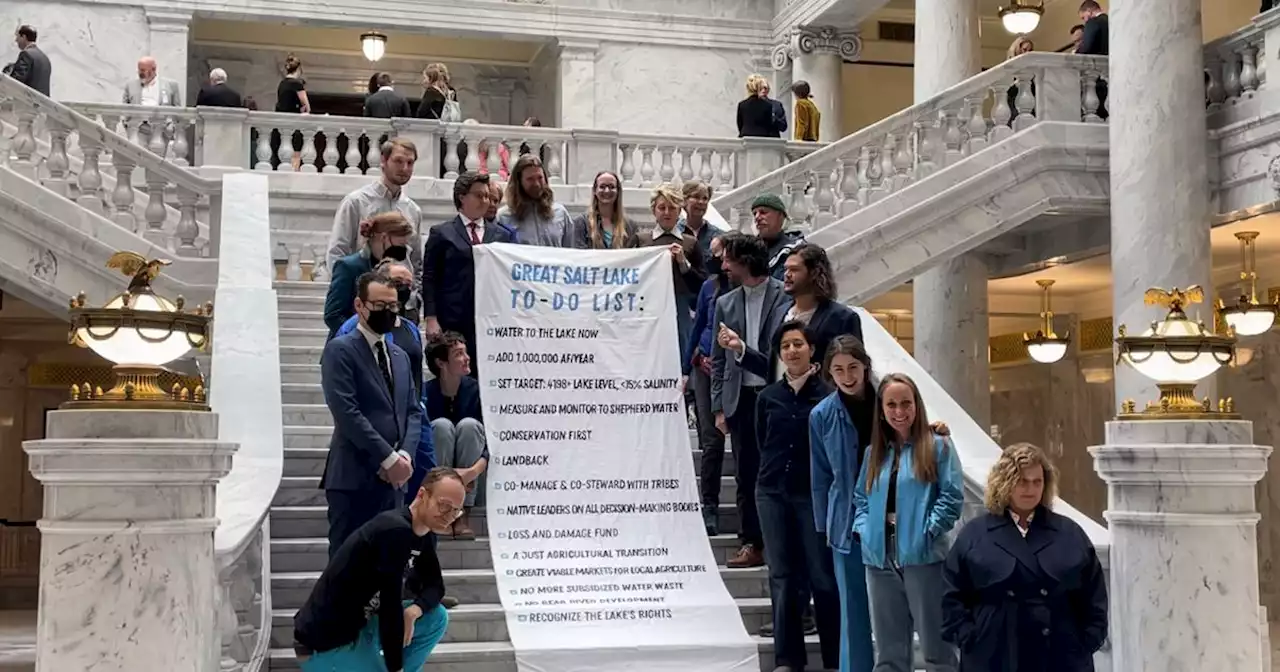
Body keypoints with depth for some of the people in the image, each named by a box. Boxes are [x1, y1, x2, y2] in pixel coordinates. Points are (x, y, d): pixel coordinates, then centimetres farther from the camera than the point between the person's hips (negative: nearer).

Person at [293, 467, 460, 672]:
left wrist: (414, 610, -10)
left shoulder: (422, 536, 4)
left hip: (360, 624, 9)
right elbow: (390, 605, -24)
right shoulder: (394, 532, -25)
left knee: (436, 618, 8)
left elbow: (435, 585, 13)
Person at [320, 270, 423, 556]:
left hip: (393, 478, 7)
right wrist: (389, 458, -14)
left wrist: (405, 455, -4)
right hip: (353, 478, -7)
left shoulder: (399, 355, 20)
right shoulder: (340, 350, -4)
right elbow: (346, 412, -14)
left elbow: (413, 411, 15)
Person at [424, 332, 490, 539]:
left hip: (471, 472, 1)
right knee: (441, 425, -26)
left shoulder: (477, 390, -10)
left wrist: (474, 471, -33)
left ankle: (464, 513, -27)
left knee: (469, 425, -25)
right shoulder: (425, 393, -13)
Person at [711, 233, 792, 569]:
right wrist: (719, 407, 6)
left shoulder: (785, 297, -3)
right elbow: (718, 359, 11)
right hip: (741, 399, 4)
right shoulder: (725, 304, 11)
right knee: (746, 475, 6)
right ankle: (751, 544, 13)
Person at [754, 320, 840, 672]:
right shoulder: (768, 396, 5)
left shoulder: (828, 393, -7)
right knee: (783, 577, 7)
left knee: (823, 577, 0)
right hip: (774, 494, 3)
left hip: (815, 494, -3)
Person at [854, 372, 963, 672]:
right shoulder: (874, 452, 15)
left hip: (923, 557, -5)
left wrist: (927, 531, -15)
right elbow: (860, 498, 18)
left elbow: (952, 496, -8)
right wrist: (863, 529, 1)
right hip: (880, 559, 5)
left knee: (936, 647, 1)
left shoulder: (937, 446, 0)